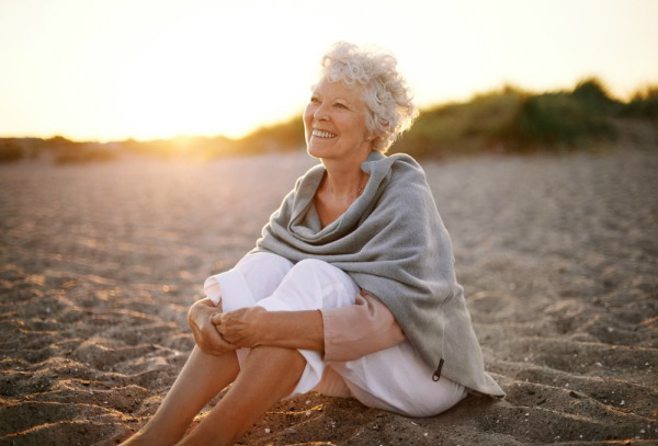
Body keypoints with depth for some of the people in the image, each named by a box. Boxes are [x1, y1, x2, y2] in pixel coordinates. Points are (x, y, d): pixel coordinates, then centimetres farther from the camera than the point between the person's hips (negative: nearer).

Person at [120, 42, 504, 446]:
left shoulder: (403, 195, -18)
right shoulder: (306, 194, 1)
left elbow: (393, 314, -29)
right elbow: (249, 281, -6)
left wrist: (279, 326, -40)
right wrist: (207, 308, -28)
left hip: (427, 370, -5)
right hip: (357, 374, 5)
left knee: (314, 277, -30)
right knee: (265, 266, -18)